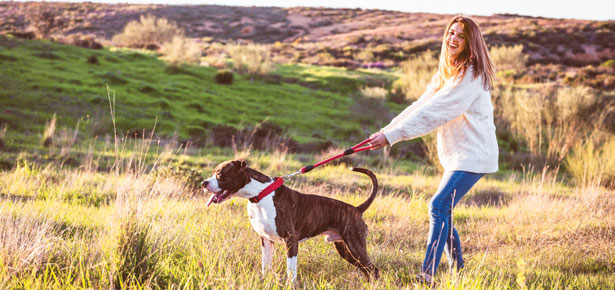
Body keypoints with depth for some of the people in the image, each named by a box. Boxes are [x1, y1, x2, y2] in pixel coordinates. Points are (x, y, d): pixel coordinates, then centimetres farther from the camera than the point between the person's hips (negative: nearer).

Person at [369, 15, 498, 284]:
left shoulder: (471, 77, -18)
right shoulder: (445, 74, 13)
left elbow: (433, 113, -24)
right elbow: (421, 105, 9)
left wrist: (392, 136, -25)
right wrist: (386, 130, -2)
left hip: (473, 154, -9)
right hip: (456, 155, 9)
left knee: (439, 206, -17)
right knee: (442, 210, 10)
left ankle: (427, 274, -16)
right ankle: (457, 269, 22)